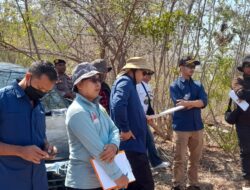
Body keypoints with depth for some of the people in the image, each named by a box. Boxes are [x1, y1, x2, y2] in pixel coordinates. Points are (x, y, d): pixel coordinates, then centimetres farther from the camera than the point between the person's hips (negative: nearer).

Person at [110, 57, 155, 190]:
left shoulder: (128, 83, 18)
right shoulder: (125, 82, -13)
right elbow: (118, 105, -32)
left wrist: (143, 118, 22)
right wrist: (125, 129, -24)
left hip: (131, 143, 11)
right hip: (131, 143, -11)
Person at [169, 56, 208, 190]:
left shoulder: (198, 85, 11)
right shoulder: (175, 86, -2)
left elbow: (204, 102, -6)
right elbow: (180, 104, -16)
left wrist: (188, 103, -17)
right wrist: (195, 103, -9)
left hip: (197, 126, 5)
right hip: (181, 127, -4)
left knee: (195, 159, 12)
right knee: (179, 159, 2)